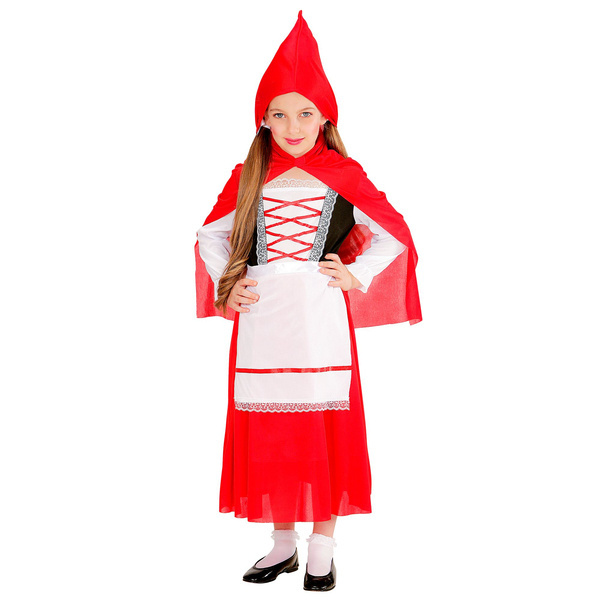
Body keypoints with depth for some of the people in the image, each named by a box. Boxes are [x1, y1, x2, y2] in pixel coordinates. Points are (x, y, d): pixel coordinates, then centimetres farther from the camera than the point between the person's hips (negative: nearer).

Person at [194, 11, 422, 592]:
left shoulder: (344, 176, 3)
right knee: (267, 431, 7)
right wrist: (225, 288, 6)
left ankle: (322, 548, 20)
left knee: (326, 430, 2)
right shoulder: (248, 177, 9)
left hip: (320, 321, -2)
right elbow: (210, 235, 19)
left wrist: (355, 276, -2)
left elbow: (394, 237, 10)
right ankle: (283, 543, 25)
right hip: (261, 323, 2)